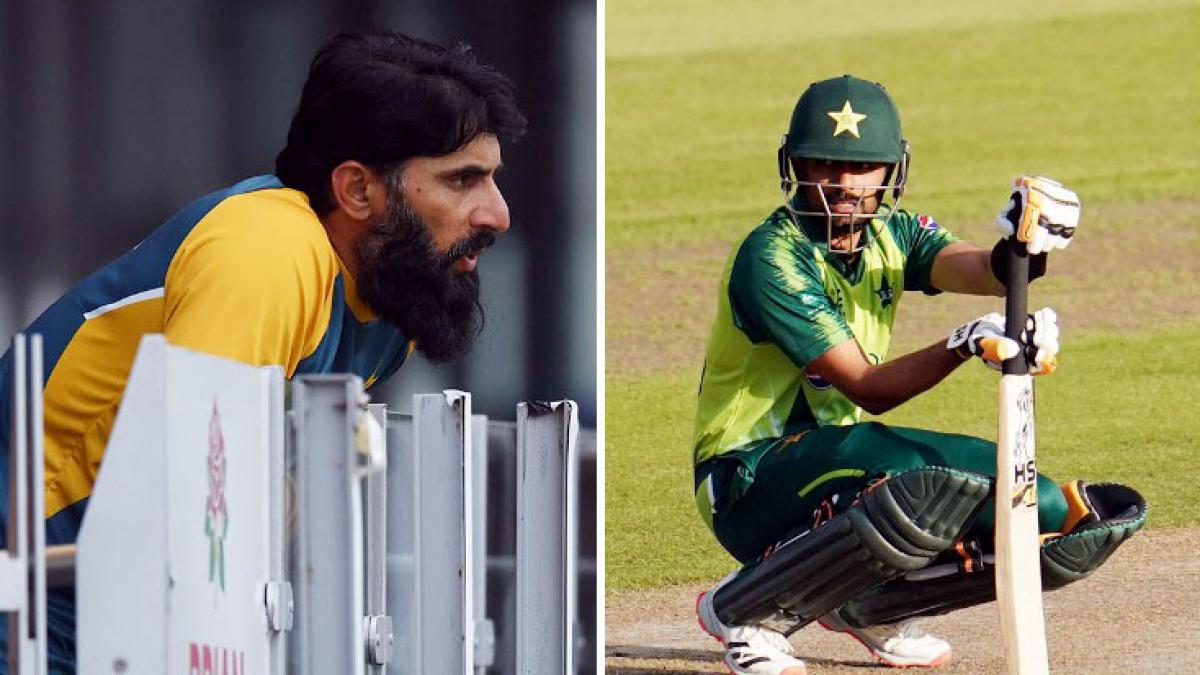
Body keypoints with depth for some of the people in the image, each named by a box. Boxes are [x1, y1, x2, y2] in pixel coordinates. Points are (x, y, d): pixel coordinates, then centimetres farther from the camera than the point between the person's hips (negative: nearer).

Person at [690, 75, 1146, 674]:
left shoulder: (891, 235, 4)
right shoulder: (771, 259, -18)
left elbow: (978, 272, -18)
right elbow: (866, 389, -24)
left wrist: (1020, 250, -41)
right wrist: (962, 346, -39)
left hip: (835, 454, 8)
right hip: (748, 478, -8)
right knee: (921, 490, -35)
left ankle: (868, 605, 11)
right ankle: (744, 610, -19)